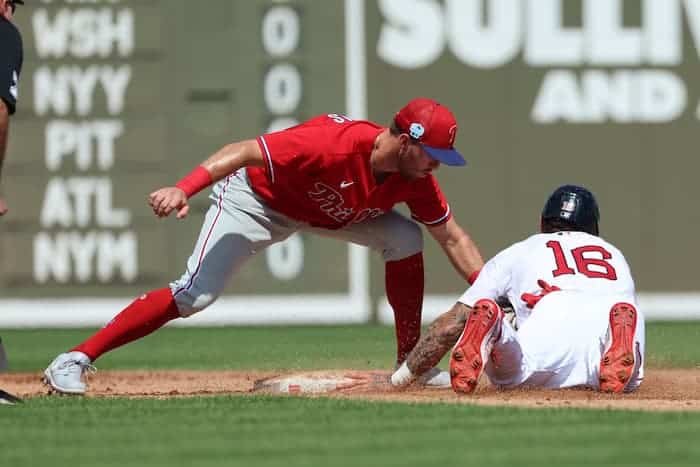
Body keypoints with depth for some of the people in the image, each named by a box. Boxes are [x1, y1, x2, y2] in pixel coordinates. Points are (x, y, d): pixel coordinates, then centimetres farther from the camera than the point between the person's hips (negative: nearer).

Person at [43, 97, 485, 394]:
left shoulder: (415, 178, -17)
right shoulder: (334, 144, -38)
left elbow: (453, 238, -5)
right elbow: (246, 152, -39)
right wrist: (183, 190, -51)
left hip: (326, 212, 7)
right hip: (256, 198, -7)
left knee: (405, 238, -10)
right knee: (194, 295, -22)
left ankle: (411, 362, 2)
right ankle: (75, 360, -20)